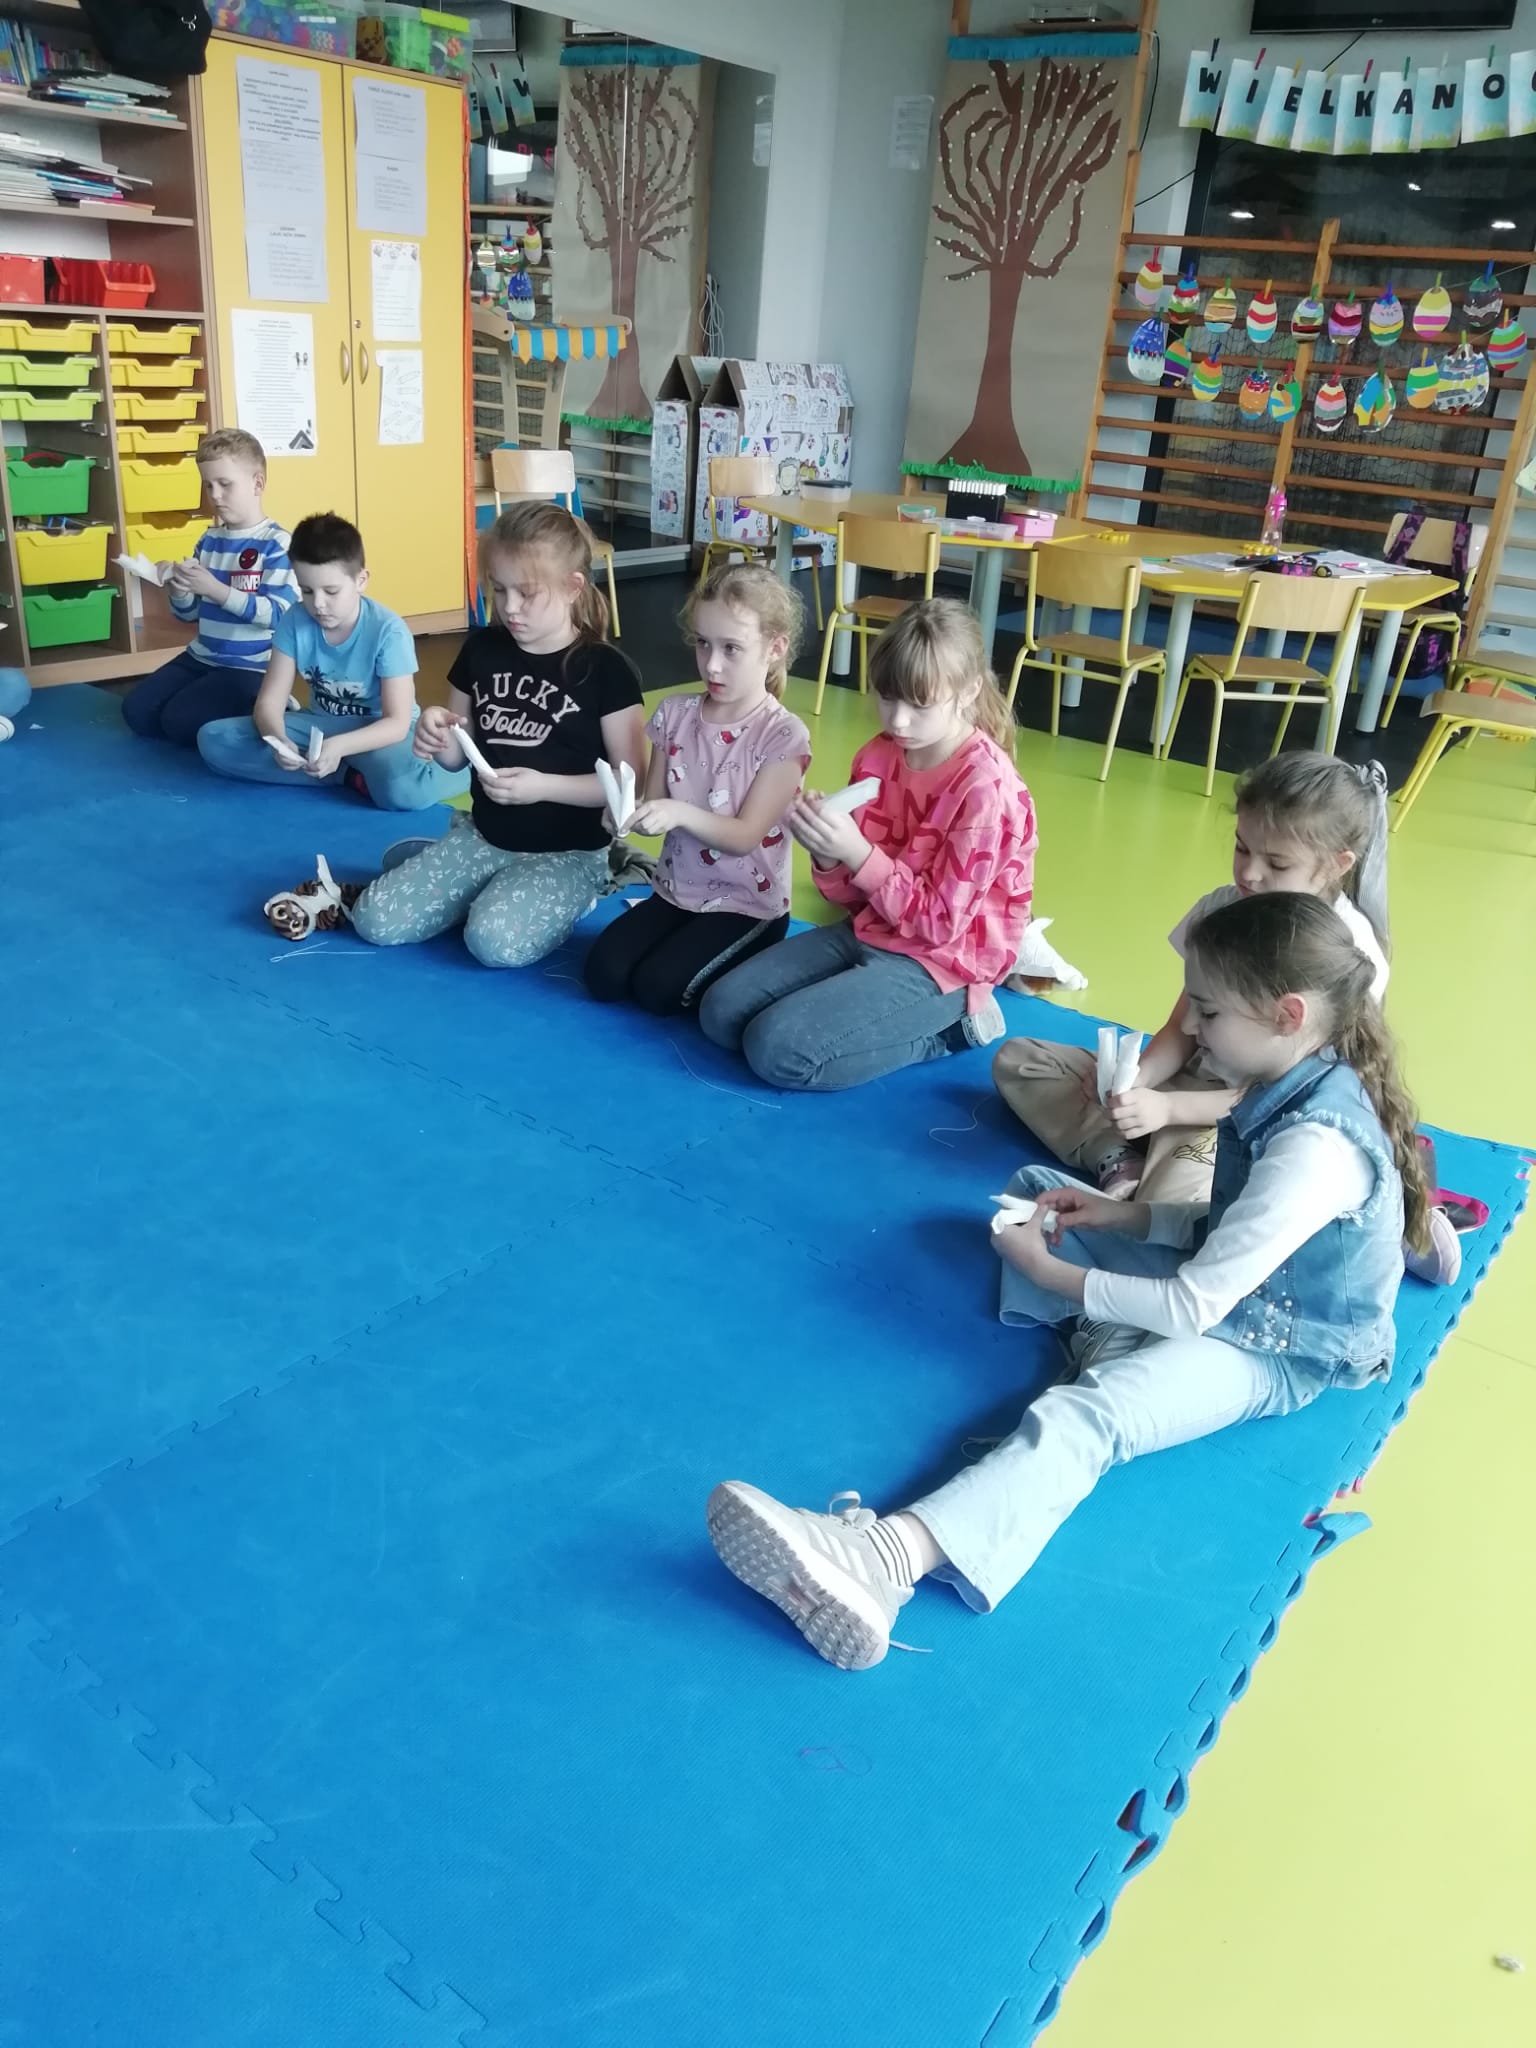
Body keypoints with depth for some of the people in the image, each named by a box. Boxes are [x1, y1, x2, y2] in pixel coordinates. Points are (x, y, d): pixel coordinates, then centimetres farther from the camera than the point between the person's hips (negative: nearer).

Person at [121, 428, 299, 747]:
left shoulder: (276, 543, -12)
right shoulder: (209, 540, 9)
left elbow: (279, 614, -22)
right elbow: (190, 613, 15)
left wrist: (217, 589, -27)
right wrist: (178, 591, -9)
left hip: (251, 667, -8)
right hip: (203, 657, 8)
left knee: (180, 721, -19)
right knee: (137, 711, 0)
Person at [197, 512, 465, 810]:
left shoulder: (388, 632, -19)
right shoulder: (294, 622, -8)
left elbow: (398, 723, -22)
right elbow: (269, 701, -8)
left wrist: (339, 746, -39)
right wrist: (278, 740, -32)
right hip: (320, 725, 7)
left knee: (402, 788, -43)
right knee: (214, 740, -16)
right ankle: (352, 774, -18)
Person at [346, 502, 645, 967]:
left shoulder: (605, 670, -12)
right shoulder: (481, 649, 3)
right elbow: (458, 757, 12)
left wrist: (543, 786, -24)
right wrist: (438, 739, -12)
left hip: (566, 853, -5)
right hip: (481, 836, 5)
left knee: (496, 942, -30)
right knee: (375, 921, -6)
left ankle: (565, 898, 0)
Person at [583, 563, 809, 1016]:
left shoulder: (783, 735, -15)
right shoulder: (675, 713, -1)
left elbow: (745, 836, -19)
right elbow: (654, 806, 3)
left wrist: (679, 813, -35)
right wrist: (629, 811, -21)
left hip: (749, 906, -5)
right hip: (676, 891, 5)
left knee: (657, 987, -20)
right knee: (602, 975, -11)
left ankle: (738, 966, 8)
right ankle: (685, 937, 15)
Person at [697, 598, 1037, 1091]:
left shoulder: (986, 787, -22)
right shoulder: (877, 758, -1)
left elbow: (941, 922, -20)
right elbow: (851, 893, 4)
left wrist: (856, 852, -29)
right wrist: (826, 852, -19)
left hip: (938, 961, -8)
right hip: (869, 932, 8)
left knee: (776, 1049, -20)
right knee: (721, 1012, 1)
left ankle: (948, 1020, -3)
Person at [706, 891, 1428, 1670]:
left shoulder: (1316, 1148, -31)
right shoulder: (1289, 1088, -3)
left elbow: (1193, 1307, -29)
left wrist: (1048, 1270, -19)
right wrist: (1123, 1214, -4)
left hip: (1271, 1348, -10)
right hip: (1225, 1287, 10)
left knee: (1083, 1416, -39)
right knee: (1037, 1188, 15)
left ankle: (885, 1559, -61)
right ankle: (1112, 1346, -7)